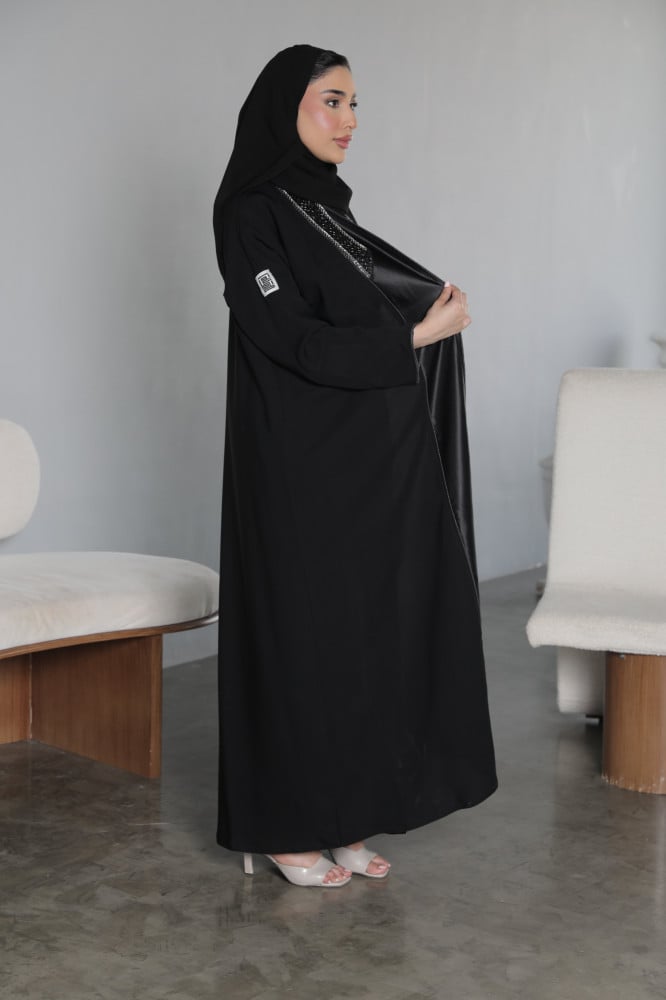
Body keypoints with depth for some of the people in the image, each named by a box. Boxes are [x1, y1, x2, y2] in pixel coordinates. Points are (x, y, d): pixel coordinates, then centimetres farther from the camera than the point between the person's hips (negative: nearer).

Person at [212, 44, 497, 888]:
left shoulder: (325, 208, 15)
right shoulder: (252, 214, -11)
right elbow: (292, 341, -18)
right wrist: (413, 335, -16)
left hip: (362, 460, 8)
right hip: (299, 466, -8)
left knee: (361, 627, 10)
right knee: (300, 631, -1)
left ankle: (340, 816, 21)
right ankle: (283, 827, 13)